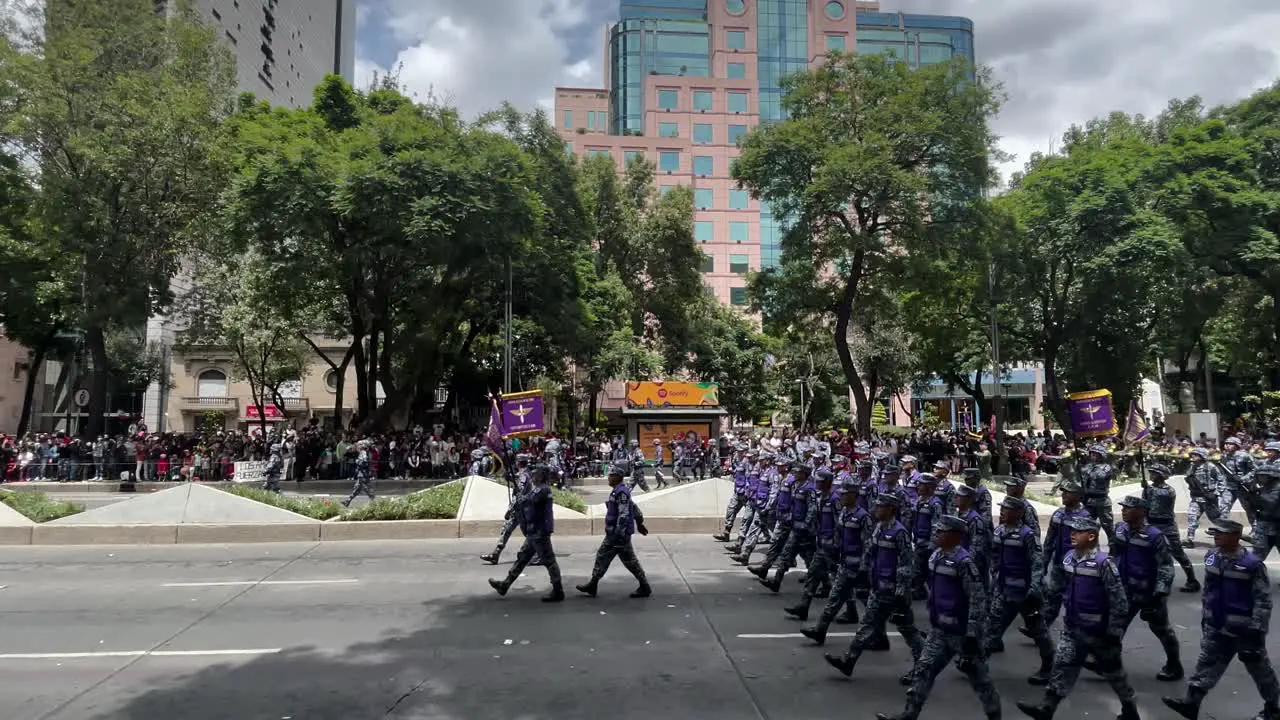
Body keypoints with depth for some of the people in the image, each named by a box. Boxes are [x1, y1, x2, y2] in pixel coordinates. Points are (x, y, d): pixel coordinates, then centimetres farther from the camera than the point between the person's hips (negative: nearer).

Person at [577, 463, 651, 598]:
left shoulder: (621, 492, -19)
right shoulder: (619, 491, 13)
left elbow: (624, 515, -24)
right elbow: (634, 507, 21)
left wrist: (618, 533, -25)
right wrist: (639, 523, 27)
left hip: (619, 533, -11)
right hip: (613, 533, 11)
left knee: (629, 560, -2)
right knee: (602, 556, 13)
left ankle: (645, 587, 8)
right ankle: (592, 586, 19)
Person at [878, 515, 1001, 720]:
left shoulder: (963, 562, -21)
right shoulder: (936, 556, 5)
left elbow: (978, 599, -22)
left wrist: (973, 634, -22)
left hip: (961, 633, -8)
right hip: (938, 630, 8)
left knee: (977, 675, 11)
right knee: (923, 670, 5)